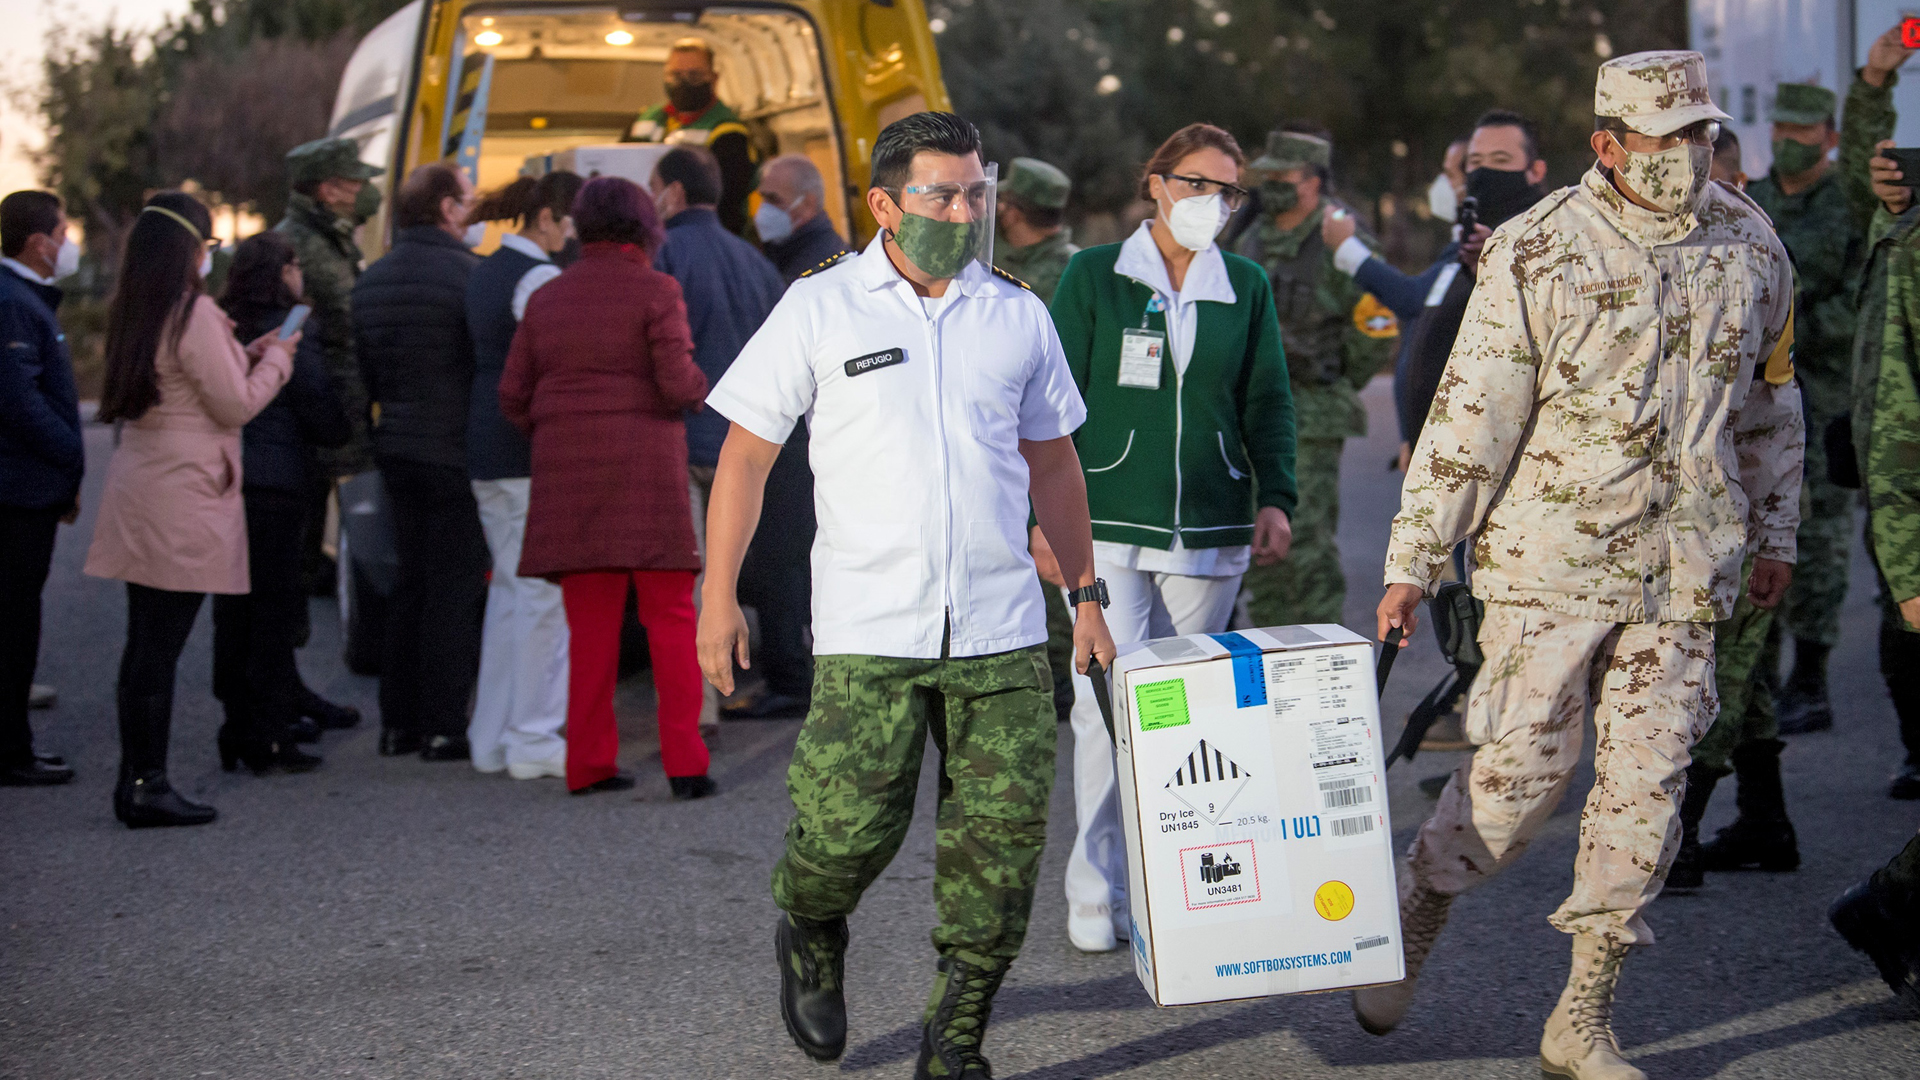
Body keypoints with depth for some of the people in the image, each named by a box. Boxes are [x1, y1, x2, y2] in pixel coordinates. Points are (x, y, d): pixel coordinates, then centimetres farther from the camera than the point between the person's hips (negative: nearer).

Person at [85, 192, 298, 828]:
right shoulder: (194, 313, -14)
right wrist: (275, 360, 4)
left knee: (145, 642, 11)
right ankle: (149, 785, -1)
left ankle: (134, 778, 14)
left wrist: (246, 357, 18)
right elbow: (236, 406, -11)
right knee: (161, 644, -5)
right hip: (184, 496, -8)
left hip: (137, 497, 8)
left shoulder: (130, 312, 12)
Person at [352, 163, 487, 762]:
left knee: (409, 584, 15)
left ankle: (398, 721, 17)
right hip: (456, 452, -7)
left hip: (398, 449, 7)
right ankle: (442, 727, -2)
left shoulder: (371, 281, 11)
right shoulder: (466, 274, -14)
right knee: (455, 589, -2)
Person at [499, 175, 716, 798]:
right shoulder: (655, 291, -4)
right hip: (645, 471, -4)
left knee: (591, 626, 8)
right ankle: (684, 762, -6)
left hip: (569, 477, 4)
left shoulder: (547, 299, 10)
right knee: (670, 619, 0)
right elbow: (678, 385, -13)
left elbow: (513, 397, 8)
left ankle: (589, 764, 8)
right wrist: (699, 387, 9)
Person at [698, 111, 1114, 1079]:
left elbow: (1052, 462, 20)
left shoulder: (1018, 316, 10)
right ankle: (811, 935, 28)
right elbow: (745, 454, 4)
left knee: (1001, 844, -1)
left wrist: (1085, 594, 18)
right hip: (868, 631, -3)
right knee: (853, 827, -7)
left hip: (1000, 632, 3)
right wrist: (718, 596, 0)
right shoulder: (821, 308, 1)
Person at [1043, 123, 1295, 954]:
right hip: (1109, 529, -3)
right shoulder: (1094, 277, 2)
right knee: (1109, 707, -9)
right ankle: (1096, 894, -1)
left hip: (1211, 537, 3)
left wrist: (1275, 498, 3)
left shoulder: (1247, 287, 11)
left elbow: (1267, 403, 15)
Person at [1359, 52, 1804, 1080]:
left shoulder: (1750, 246, 7)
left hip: (1685, 570, 4)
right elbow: (1471, 411, -7)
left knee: (1647, 784, 2)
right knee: (1520, 769, -3)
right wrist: (1413, 558, -7)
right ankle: (1406, 934, 23)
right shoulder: (1536, 252, -7)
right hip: (1552, 559, -4)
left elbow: (1769, 399, 19)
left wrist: (1775, 534, 22)